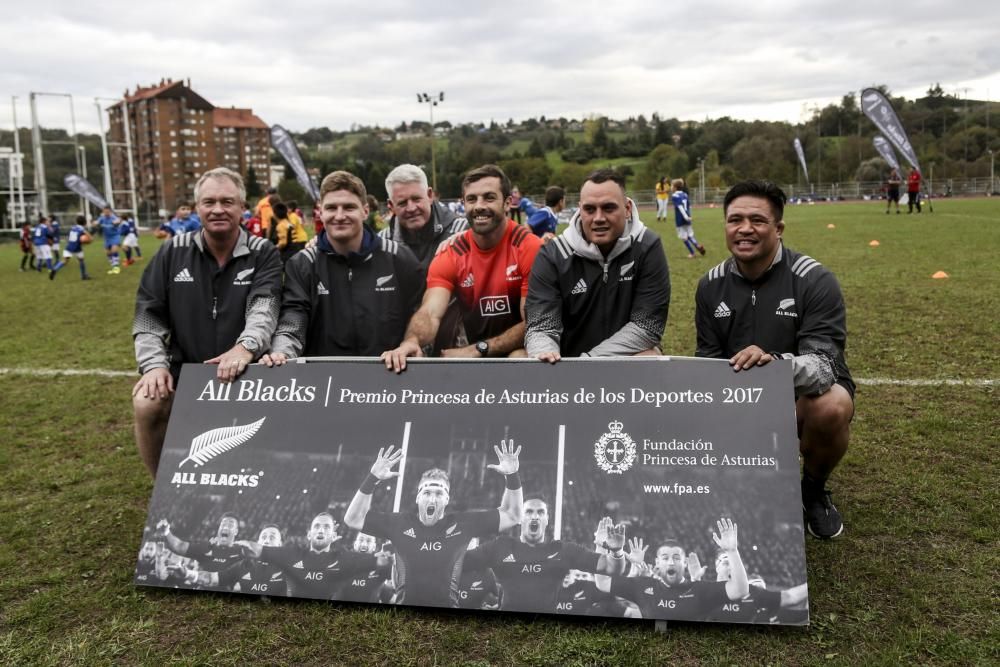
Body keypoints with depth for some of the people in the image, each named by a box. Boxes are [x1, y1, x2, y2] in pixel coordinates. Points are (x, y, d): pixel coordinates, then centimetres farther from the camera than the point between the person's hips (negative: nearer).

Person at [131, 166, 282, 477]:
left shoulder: (263, 255, -1)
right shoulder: (172, 253, 6)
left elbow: (264, 307, -19)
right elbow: (148, 314, 6)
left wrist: (245, 346, -40)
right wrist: (154, 364, -10)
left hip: (242, 371, -2)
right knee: (147, 403, -25)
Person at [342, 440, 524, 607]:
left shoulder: (463, 523, 6)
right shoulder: (400, 524, 6)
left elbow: (511, 516, 9)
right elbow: (353, 519, 6)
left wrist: (512, 476, -5)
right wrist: (372, 479, -6)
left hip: (448, 607, 0)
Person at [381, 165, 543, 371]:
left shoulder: (529, 248, -13)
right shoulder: (450, 255, -3)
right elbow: (430, 313, -18)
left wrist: (477, 350, -24)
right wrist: (411, 341, -42)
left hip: (522, 349, -4)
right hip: (472, 348, 4)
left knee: (521, 360, -36)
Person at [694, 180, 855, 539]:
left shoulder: (814, 280, -18)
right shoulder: (711, 285, -4)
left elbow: (824, 364, -29)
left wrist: (775, 361, -51)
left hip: (806, 393, -3)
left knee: (832, 408, -36)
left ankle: (814, 489, -1)